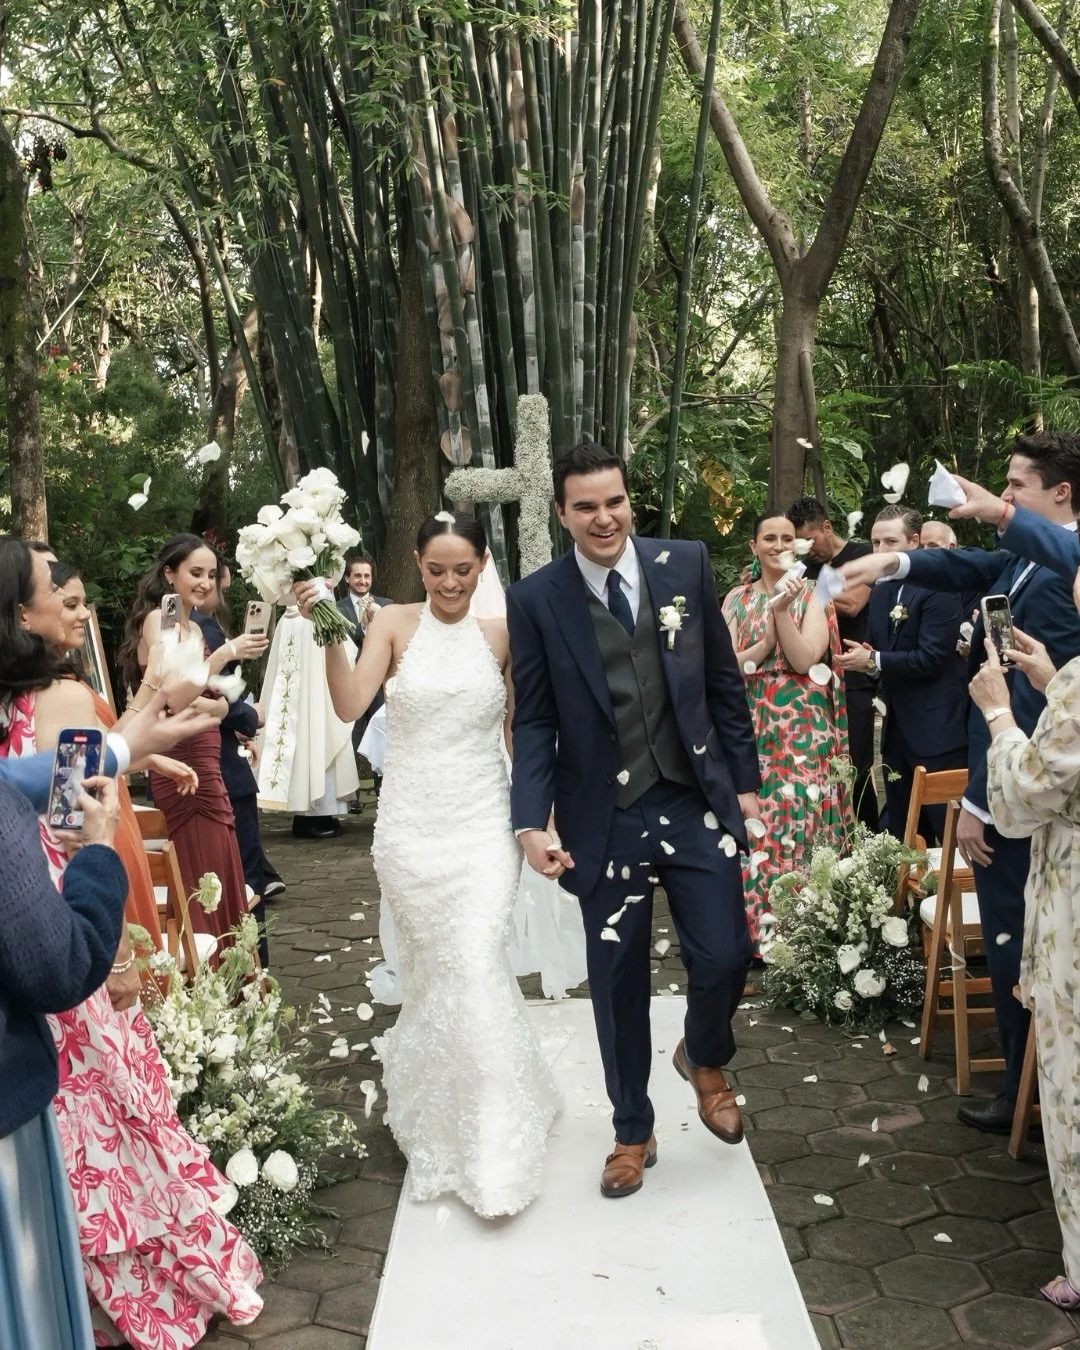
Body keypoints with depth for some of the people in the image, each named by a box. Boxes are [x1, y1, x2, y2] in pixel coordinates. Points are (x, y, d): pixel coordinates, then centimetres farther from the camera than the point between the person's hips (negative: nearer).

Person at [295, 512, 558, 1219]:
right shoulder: (394, 624, -2)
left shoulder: (503, 634, 2)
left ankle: (493, 1154, 3)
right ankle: (441, 1123, 33)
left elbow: (519, 730, 9)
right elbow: (350, 704, -14)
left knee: (476, 964, -10)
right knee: (430, 969, 10)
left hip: (485, 824, 0)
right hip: (412, 827, 0)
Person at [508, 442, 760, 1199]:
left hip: (697, 802, 1)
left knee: (724, 958, -1)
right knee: (618, 982, 10)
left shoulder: (687, 565, -1)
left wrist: (745, 780, 5)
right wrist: (533, 821, -14)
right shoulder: (536, 600, -5)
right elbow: (534, 722, -3)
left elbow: (724, 682, 5)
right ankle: (633, 1132, 31)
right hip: (604, 818, -1)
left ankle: (704, 1060, 35)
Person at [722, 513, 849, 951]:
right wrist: (767, 641, -15)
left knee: (799, 822, -4)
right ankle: (755, 929, 12)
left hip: (802, 731, -2)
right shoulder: (737, 599, 9)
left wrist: (781, 610, -17)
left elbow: (806, 659, -10)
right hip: (750, 730, 2)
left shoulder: (812, 594, 3)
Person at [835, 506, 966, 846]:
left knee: (950, 831, -4)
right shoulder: (881, 591, 13)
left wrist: (874, 661, -17)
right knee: (903, 833, 14)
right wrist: (865, 659, -5)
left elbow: (931, 657, -19)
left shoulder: (938, 587, -13)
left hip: (936, 728, -8)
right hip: (897, 725, 9)